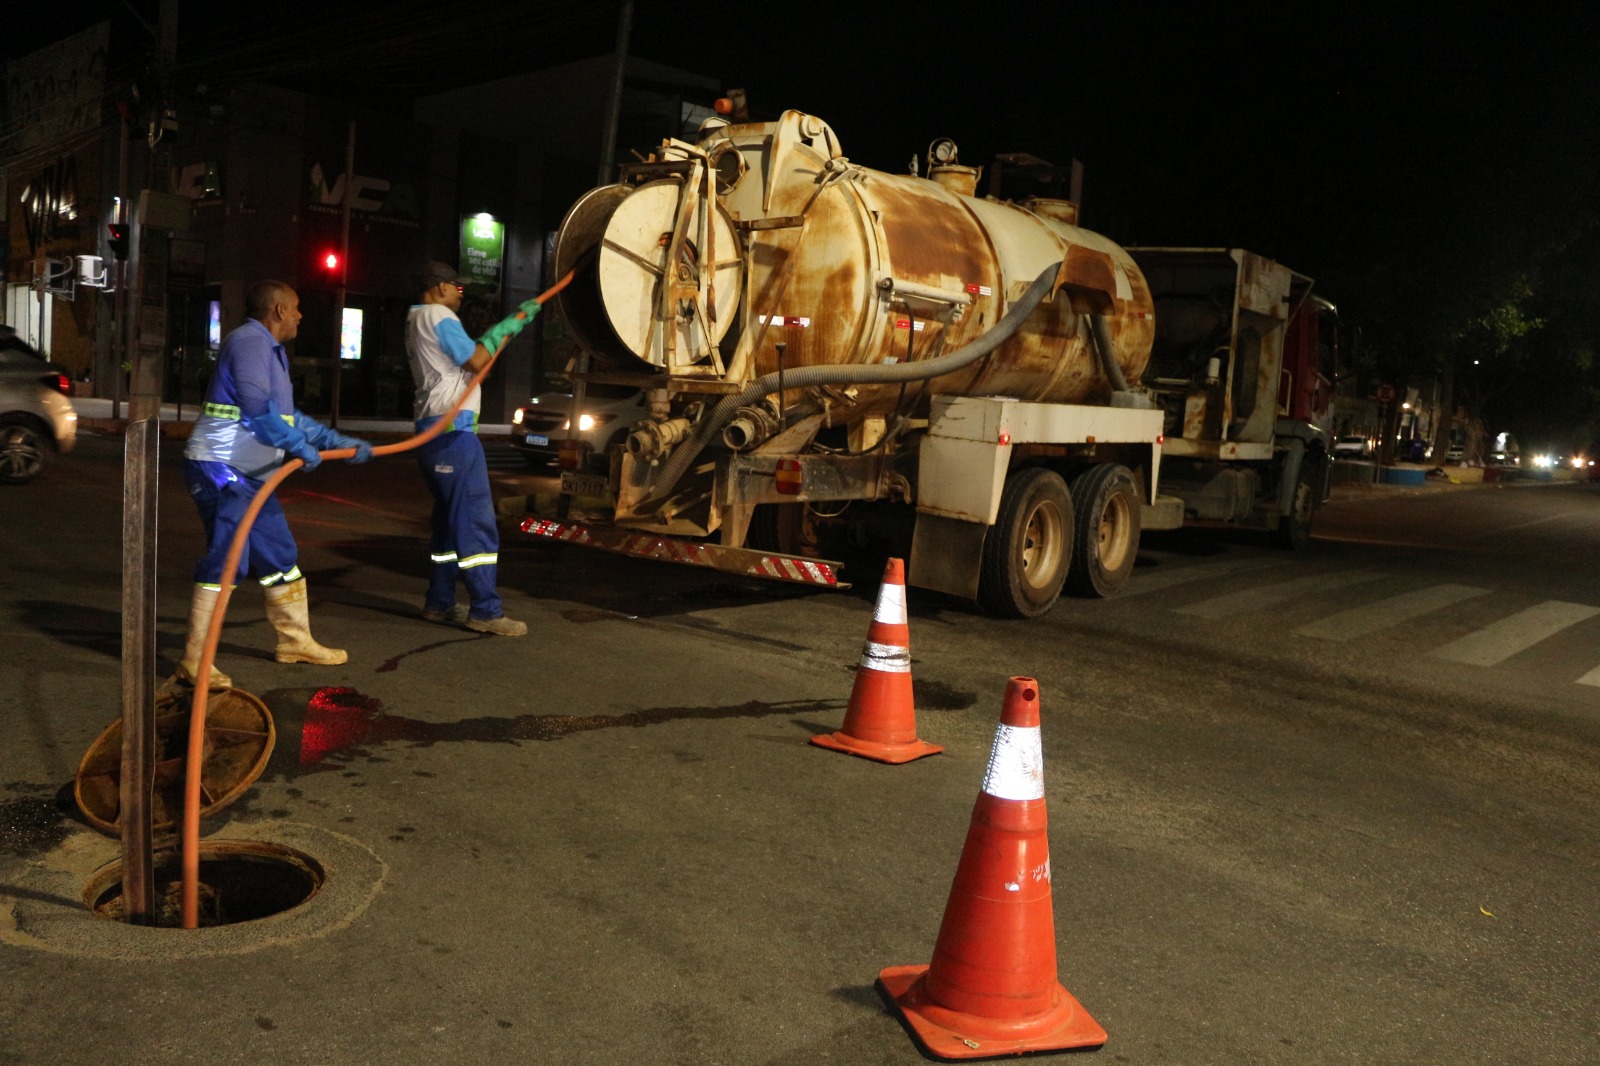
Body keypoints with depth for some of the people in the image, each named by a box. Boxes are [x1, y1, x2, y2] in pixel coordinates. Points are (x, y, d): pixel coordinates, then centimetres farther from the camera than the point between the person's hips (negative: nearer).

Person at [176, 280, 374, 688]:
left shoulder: (270, 351, 19)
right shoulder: (250, 341, -13)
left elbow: (288, 416, 24)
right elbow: (257, 406, -27)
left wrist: (340, 443, 21)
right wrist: (299, 447, -25)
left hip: (250, 475, 11)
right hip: (220, 470, -11)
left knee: (280, 556, 14)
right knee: (226, 560, -12)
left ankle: (295, 641, 25)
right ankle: (195, 659, -6)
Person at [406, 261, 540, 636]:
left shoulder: (420, 321, 23)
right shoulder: (437, 316, -8)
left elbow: (469, 354, 22)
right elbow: (478, 361, -12)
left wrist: (513, 321, 19)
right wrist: (501, 330, 4)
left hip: (437, 430, 11)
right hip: (452, 430, -11)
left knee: (451, 518, 14)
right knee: (475, 519, -11)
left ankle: (439, 602, 17)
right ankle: (485, 609, -11)